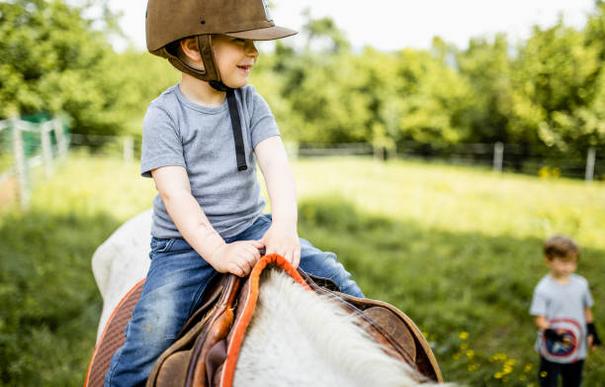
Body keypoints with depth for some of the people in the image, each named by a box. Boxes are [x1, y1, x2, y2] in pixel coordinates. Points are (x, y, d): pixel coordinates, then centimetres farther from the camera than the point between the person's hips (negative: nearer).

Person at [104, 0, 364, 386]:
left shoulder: (250, 102, 1)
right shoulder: (165, 114, -10)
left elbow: (275, 162, -12)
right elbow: (175, 193, -19)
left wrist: (284, 224, -30)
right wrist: (217, 251, -33)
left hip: (251, 229, 4)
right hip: (186, 243, -3)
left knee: (333, 277, -6)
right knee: (149, 341, -21)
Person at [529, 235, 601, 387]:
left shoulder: (581, 284, -5)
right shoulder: (543, 289, -19)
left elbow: (587, 310, 9)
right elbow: (539, 319, -19)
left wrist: (592, 332, 13)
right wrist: (555, 335, -32)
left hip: (577, 348, 4)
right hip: (552, 350, -4)